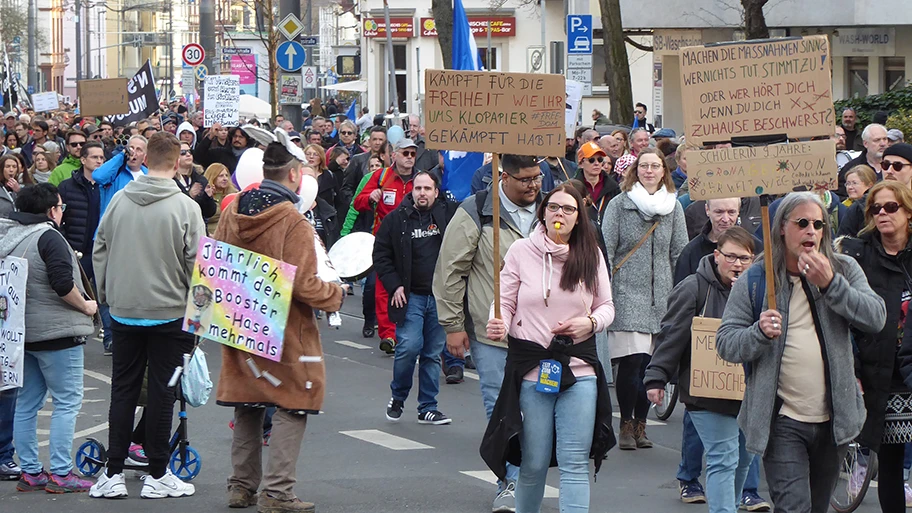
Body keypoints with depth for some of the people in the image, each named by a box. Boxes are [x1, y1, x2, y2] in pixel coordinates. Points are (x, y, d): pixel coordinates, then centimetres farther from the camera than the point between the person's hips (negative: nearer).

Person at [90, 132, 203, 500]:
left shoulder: (120, 200, -1)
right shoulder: (186, 207, -13)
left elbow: (100, 251, 5)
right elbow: (195, 263, -11)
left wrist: (105, 294, 18)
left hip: (124, 312, 3)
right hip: (169, 313, -3)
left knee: (123, 390, 11)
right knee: (161, 392, 4)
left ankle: (113, 474, 11)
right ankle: (158, 476, 9)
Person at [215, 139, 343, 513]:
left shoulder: (232, 212, 2)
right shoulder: (293, 222, -19)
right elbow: (304, 285, -21)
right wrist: (335, 295, -3)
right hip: (284, 330, -7)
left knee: (246, 406, 16)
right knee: (291, 407, 1)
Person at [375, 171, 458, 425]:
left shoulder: (449, 213, 3)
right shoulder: (395, 220, 2)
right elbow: (381, 256, 6)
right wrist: (394, 285, -2)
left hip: (440, 297, 2)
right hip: (410, 296, -2)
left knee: (433, 353, 7)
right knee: (409, 348, -13)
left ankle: (427, 408, 16)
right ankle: (397, 397, 12)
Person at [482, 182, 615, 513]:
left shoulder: (591, 255, 4)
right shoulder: (521, 251, 0)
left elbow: (606, 307, 12)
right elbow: (505, 302, 2)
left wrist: (591, 323, -9)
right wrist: (499, 325, -20)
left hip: (579, 370, 1)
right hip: (531, 370, -1)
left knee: (575, 463, -3)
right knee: (534, 464, 6)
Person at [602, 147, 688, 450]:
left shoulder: (673, 207, 9)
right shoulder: (619, 205, 1)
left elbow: (681, 254, 12)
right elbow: (605, 250, 1)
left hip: (661, 296, 3)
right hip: (627, 293, -3)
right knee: (632, 361, -11)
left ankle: (640, 424, 16)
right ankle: (627, 425, 0)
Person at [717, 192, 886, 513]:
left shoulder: (844, 270, 5)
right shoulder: (754, 280, 0)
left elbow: (876, 318, -9)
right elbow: (725, 343, -2)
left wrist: (831, 284, -19)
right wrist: (760, 333, -22)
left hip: (834, 420, 3)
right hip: (782, 422, -3)